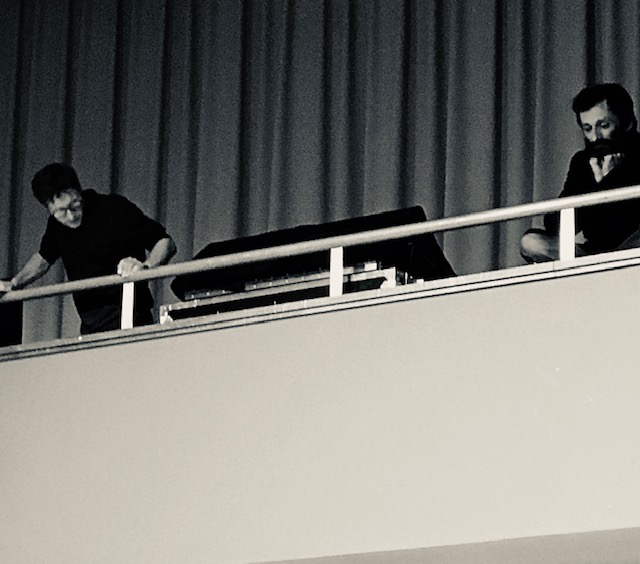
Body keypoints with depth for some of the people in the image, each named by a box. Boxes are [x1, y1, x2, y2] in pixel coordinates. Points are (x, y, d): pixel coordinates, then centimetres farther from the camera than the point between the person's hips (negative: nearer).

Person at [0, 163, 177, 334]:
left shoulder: (115, 209, -12)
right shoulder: (56, 225, 6)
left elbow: (166, 243, -11)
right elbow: (44, 257, 27)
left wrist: (145, 266, -30)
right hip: (90, 327, 6)